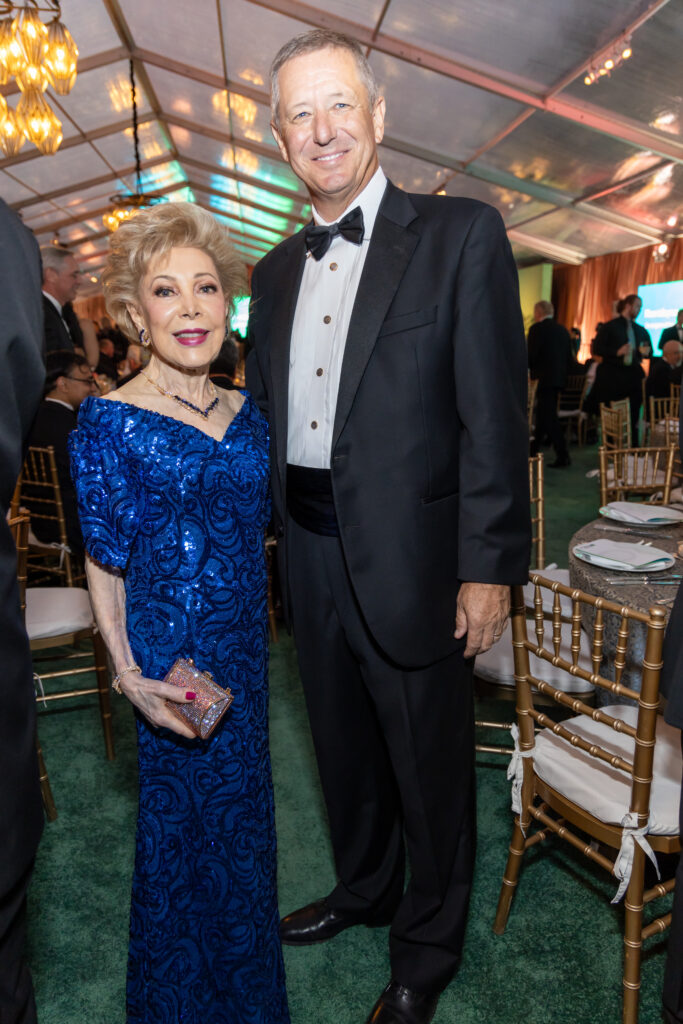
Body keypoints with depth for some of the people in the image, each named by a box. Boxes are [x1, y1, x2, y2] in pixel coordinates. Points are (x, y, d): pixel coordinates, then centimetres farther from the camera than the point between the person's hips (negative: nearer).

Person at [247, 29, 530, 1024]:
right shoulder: (274, 271, 12)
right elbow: (264, 414, 12)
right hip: (309, 558, 6)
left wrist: (489, 567, -14)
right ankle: (363, 888, 51)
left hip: (410, 559, -5)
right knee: (344, 746, 23)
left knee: (430, 762, 13)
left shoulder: (461, 235, -5)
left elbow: (495, 413, -11)